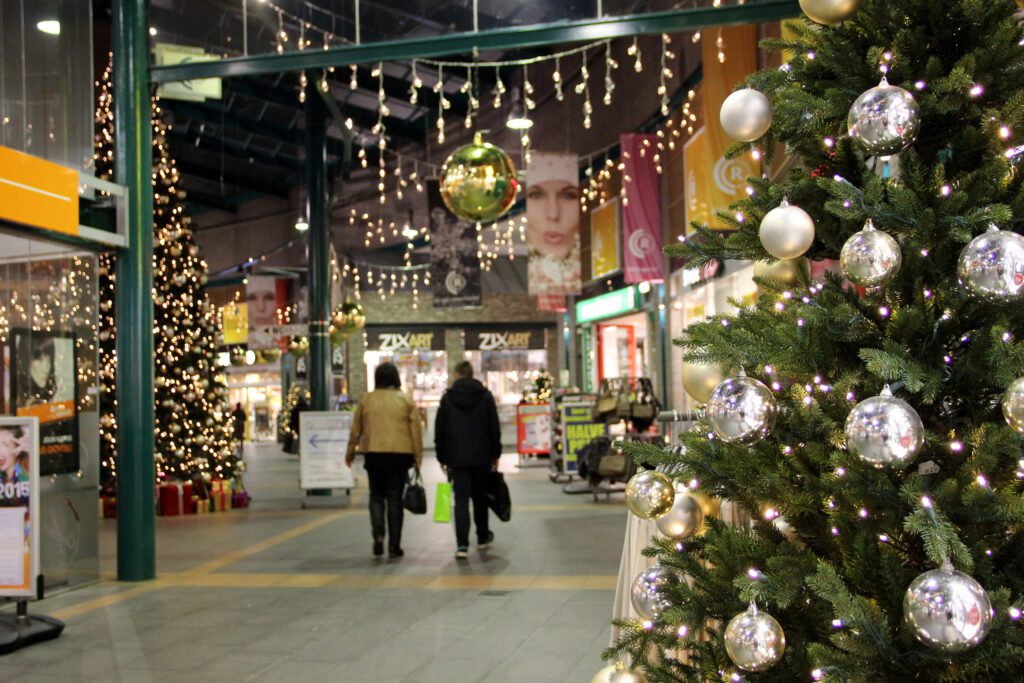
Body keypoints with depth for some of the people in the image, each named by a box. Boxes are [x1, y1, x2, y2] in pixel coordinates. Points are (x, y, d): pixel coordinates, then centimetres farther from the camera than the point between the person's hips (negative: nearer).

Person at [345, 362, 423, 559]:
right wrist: (418, 457, 5)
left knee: (376, 496, 15)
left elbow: (356, 429, 9)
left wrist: (350, 453, 20)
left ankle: (378, 535, -5)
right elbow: (416, 430, 0)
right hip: (400, 455, -1)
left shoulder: (366, 400, 4)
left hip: (374, 455, 1)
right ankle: (394, 545, 6)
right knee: (394, 499, 5)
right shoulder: (406, 400, 1)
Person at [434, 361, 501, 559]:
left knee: (461, 499, -4)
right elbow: (494, 428, 2)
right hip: (481, 456, 1)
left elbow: (439, 431, 1)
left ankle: (462, 545, -15)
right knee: (480, 497, 16)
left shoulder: (447, 398, -1)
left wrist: (442, 457, 8)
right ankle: (483, 538, 30)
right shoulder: (485, 396, 2)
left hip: (457, 457, -1)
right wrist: (495, 454, 8)